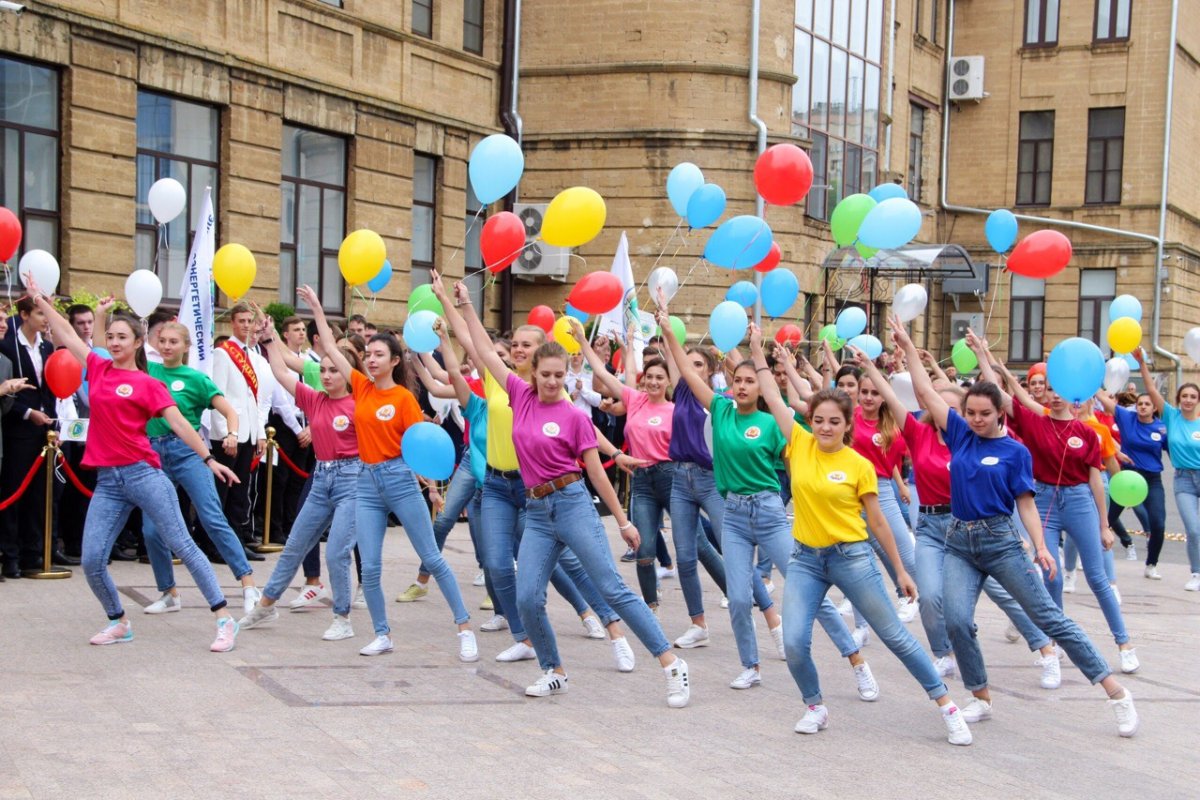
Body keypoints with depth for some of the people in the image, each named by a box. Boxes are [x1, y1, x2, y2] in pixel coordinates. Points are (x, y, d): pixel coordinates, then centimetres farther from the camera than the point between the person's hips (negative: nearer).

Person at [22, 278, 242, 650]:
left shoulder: (148, 384, 0)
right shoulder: (99, 369, 12)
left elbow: (179, 423, -4)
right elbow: (67, 334, 22)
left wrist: (209, 459, -12)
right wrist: (39, 300, 27)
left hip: (143, 473, -4)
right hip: (107, 480, 5)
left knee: (182, 544, -5)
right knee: (92, 560, -2)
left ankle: (225, 619, -4)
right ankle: (119, 622, 19)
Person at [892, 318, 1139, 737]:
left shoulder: (1015, 451, -3)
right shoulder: (960, 435, 6)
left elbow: (1026, 502, -4)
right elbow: (926, 392, 6)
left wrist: (1041, 546, -15)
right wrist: (908, 347, 2)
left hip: (1000, 541, -3)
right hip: (960, 541, 4)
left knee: (1048, 616, -5)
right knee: (957, 620, -13)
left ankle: (1116, 692, -1)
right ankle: (981, 699, 5)